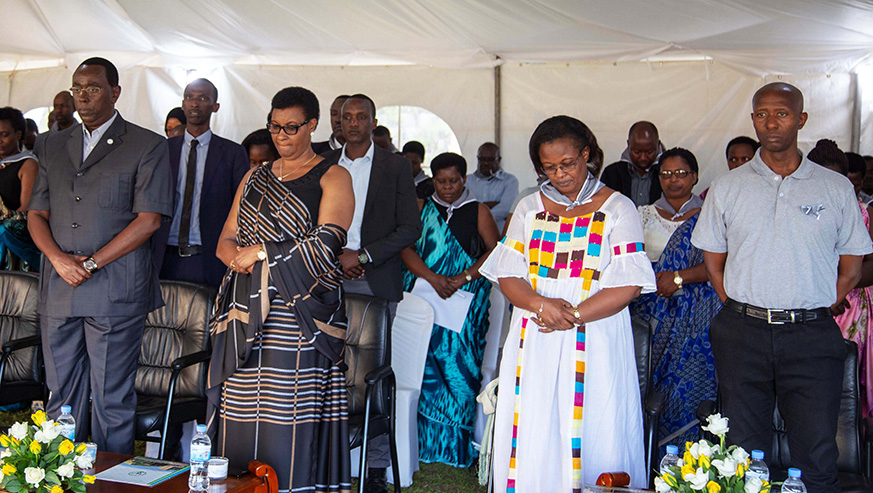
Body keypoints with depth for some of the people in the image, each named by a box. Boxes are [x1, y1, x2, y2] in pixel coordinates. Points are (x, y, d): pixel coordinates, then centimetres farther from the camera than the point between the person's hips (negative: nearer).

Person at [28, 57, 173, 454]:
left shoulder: (148, 146, 0)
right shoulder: (54, 145, 16)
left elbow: (149, 219, -7)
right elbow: (36, 213, 14)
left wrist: (90, 264, -11)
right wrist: (59, 258, -6)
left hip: (115, 287, -5)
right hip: (58, 287, 5)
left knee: (111, 399, 2)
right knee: (61, 393, 12)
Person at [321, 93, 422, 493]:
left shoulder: (396, 166, 5)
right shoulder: (324, 165, 13)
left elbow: (410, 228, 0)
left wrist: (362, 256, -8)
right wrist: (334, 256, -2)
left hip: (376, 281, -2)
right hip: (329, 278, 2)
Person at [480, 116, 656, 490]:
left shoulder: (617, 209, 2)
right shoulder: (530, 209, 12)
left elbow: (628, 285, -6)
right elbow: (508, 276, 6)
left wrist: (572, 315, -15)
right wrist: (540, 304, -13)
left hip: (595, 346, -3)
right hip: (534, 343, 3)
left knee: (592, 438, 0)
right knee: (531, 438, 4)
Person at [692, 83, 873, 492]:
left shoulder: (836, 188, 6)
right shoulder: (727, 187, 7)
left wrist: (811, 315, 3)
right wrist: (741, 312, 4)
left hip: (812, 338, 0)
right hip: (742, 334, 1)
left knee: (817, 457, 0)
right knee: (741, 455, 7)